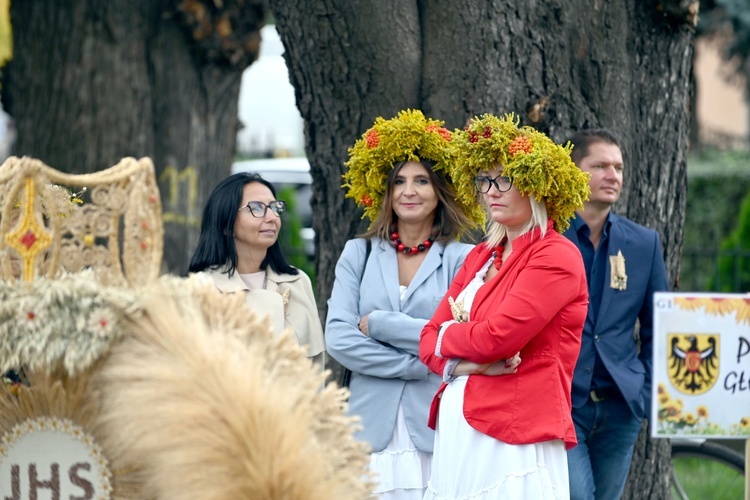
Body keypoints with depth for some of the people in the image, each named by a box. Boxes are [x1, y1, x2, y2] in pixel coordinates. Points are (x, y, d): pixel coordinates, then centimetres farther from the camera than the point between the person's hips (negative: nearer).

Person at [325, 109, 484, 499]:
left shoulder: (462, 259, 3)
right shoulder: (359, 254, 10)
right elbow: (338, 339, 0)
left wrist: (377, 324, -6)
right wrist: (422, 364, -9)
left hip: (436, 431, -2)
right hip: (373, 427, 2)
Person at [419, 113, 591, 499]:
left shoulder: (556, 257, -7)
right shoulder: (481, 256, 17)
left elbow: (496, 337, -17)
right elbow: (429, 343, 11)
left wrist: (448, 335, 3)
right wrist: (468, 363, -10)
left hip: (513, 442, -7)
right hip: (456, 437, 7)